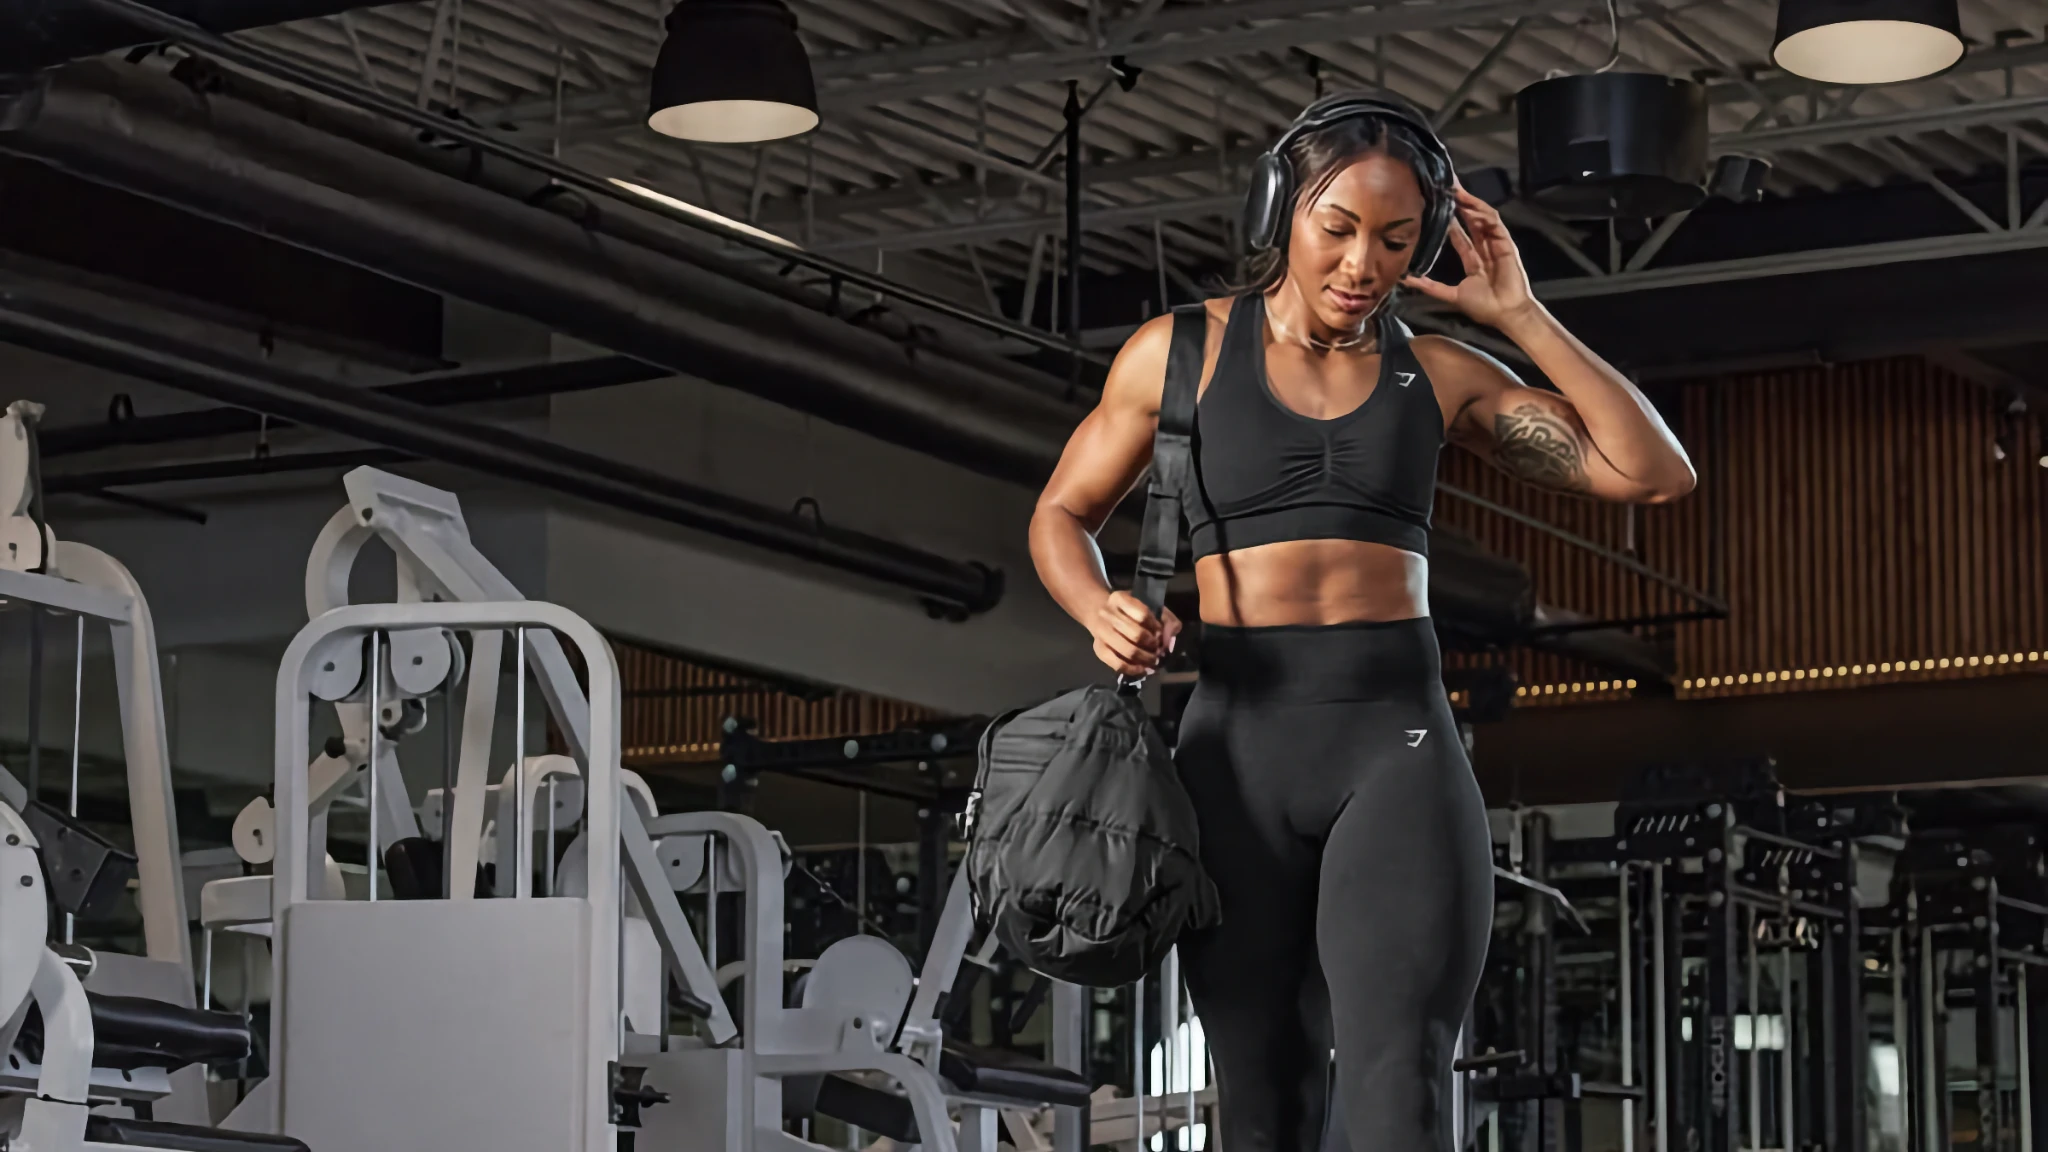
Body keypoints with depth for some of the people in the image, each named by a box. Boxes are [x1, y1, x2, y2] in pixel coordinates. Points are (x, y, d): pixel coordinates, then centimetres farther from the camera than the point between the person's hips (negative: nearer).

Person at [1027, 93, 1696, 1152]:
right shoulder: (1179, 352, 6)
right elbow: (1061, 517, 15)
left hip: (1399, 746, 0)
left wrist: (1518, 317, 0)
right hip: (1238, 750, 1)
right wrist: (1102, 614, -7)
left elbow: (1656, 474, 4)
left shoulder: (1440, 376, 9)